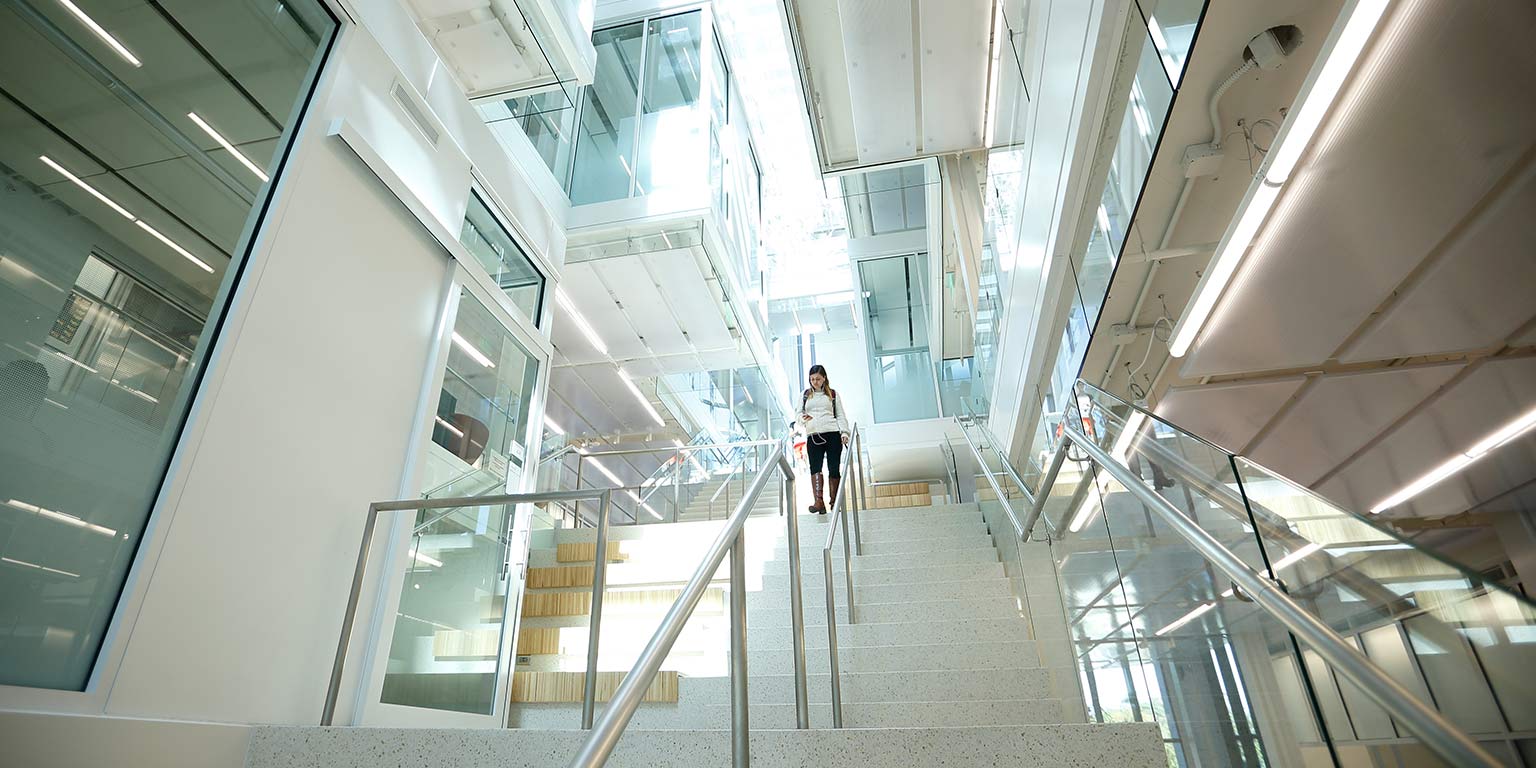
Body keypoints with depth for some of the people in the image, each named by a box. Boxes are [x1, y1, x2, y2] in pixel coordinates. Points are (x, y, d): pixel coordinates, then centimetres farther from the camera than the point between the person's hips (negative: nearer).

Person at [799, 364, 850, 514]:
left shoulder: (833, 394, 15)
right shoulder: (805, 395, 18)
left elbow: (841, 415, 11)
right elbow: (799, 415, 15)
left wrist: (844, 432, -4)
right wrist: (803, 418, -9)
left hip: (833, 434, 0)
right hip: (813, 436, 1)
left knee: (834, 468, -3)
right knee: (815, 466, -15)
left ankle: (834, 502, 7)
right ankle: (819, 502, -25)